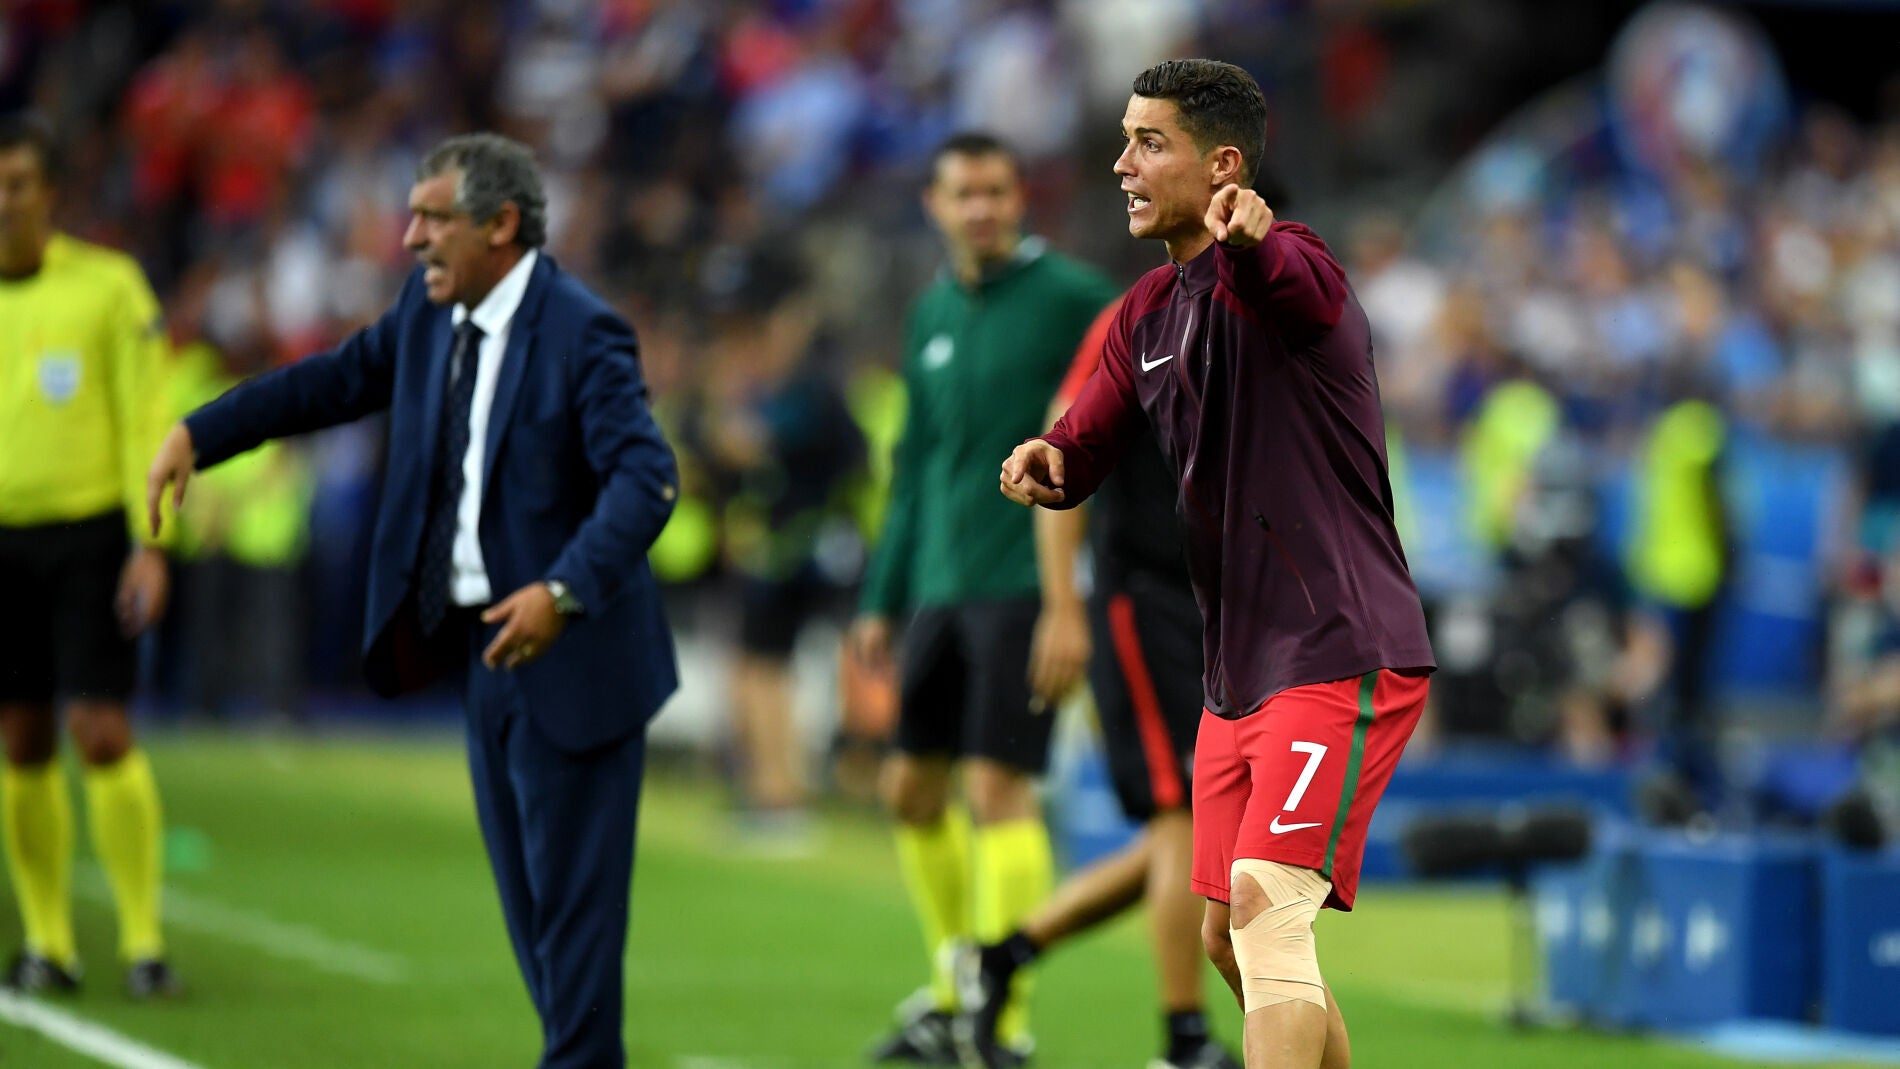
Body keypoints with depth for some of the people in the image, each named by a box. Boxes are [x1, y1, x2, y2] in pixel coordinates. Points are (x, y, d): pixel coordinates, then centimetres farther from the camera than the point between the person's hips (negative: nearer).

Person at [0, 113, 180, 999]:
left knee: (102, 734, -10)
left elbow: (144, 420, -4)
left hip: (90, 533, -3)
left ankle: (143, 941, -3)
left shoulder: (108, 285, -4)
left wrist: (150, 544, -10)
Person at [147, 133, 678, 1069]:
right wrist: (197, 434, 12)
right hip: (488, 644, 8)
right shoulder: (429, 309, 6)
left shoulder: (583, 333, -18)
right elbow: (341, 378, 18)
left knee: (570, 882, -4)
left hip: (572, 655, -8)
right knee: (525, 886, 13)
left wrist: (563, 591, -38)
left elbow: (645, 478, -26)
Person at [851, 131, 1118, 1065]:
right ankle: (952, 992, 25)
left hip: (1026, 583, -7)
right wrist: (882, 599, 19)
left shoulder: (1073, 298, -6)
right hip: (940, 591, 7)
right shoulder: (932, 314, 15)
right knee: (911, 792, 11)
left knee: (998, 789, -11)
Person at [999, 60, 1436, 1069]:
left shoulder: (1281, 270, -16)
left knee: (1265, 901, -21)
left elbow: (1294, 285, -41)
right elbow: (1081, 456, 13)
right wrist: (1046, 459, -12)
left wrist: (1251, 242, -65)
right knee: (1230, 939, 14)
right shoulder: (1147, 313, 11)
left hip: (1343, 658, -9)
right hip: (1236, 673, 9)